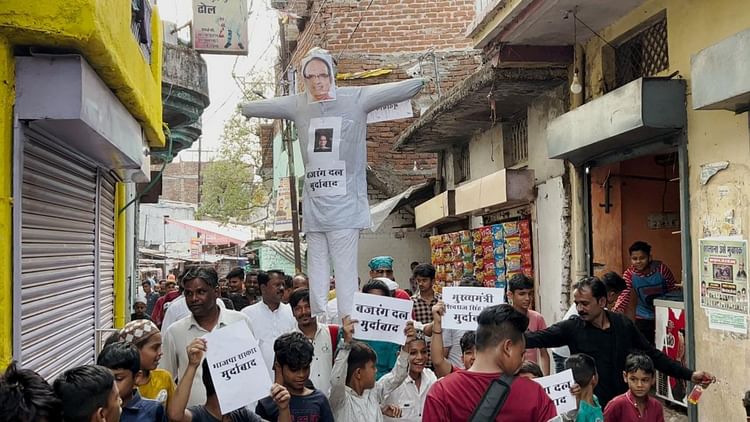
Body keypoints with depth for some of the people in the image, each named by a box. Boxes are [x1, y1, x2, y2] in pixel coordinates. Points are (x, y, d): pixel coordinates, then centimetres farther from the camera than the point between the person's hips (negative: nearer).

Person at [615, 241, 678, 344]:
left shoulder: (661, 268, -18)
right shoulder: (629, 274, -15)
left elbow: (673, 290, -8)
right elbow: (624, 296, -22)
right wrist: (615, 312, -37)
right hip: (643, 318, 1)